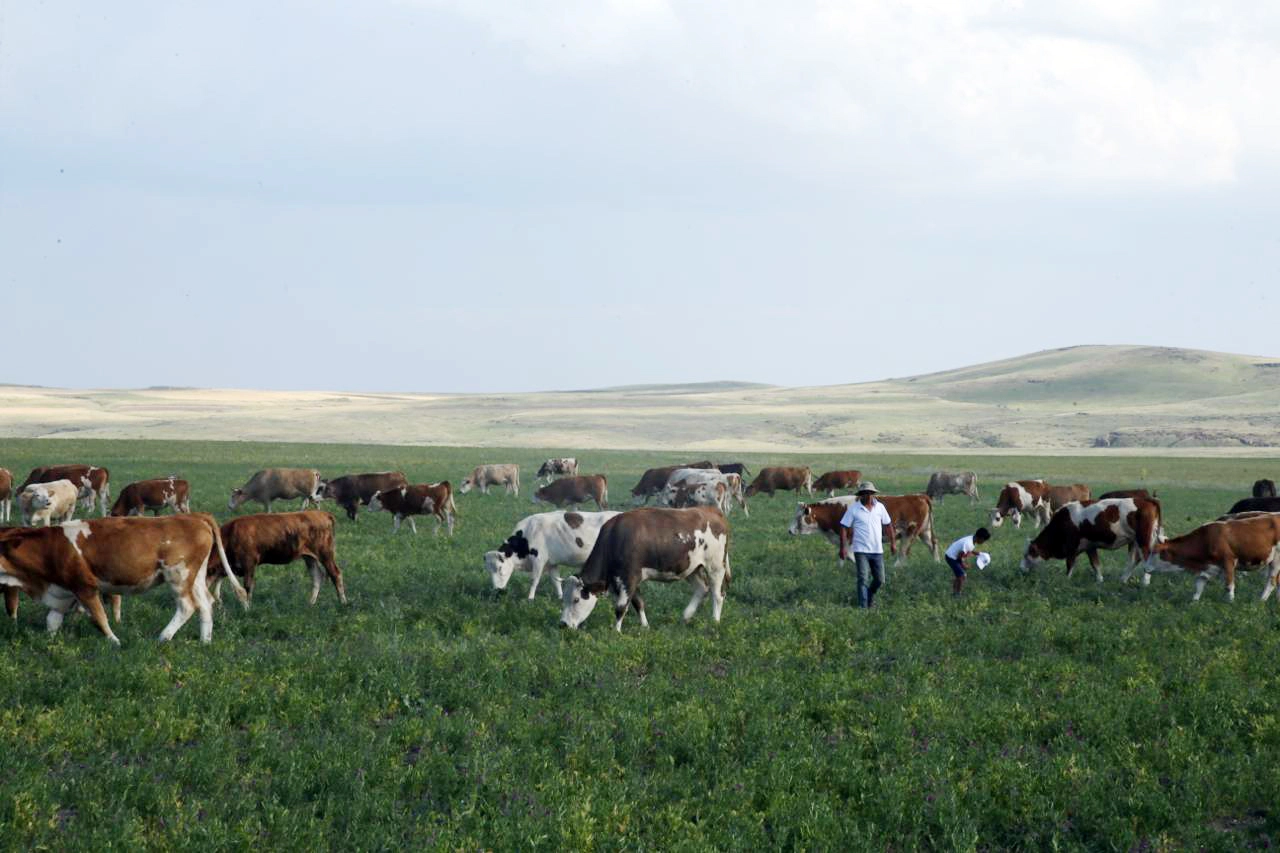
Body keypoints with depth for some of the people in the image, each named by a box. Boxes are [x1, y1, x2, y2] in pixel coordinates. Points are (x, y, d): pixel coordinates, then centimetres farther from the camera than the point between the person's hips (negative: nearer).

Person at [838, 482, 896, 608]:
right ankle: (863, 607, -3)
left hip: (877, 550, 4)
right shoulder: (853, 508, -6)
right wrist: (843, 547, -11)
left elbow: (888, 525, 15)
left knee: (880, 580, 8)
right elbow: (844, 527, -6)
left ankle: (869, 598, 34)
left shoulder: (880, 507, 4)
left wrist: (892, 543, 14)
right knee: (863, 579, -8)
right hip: (861, 550, -4)